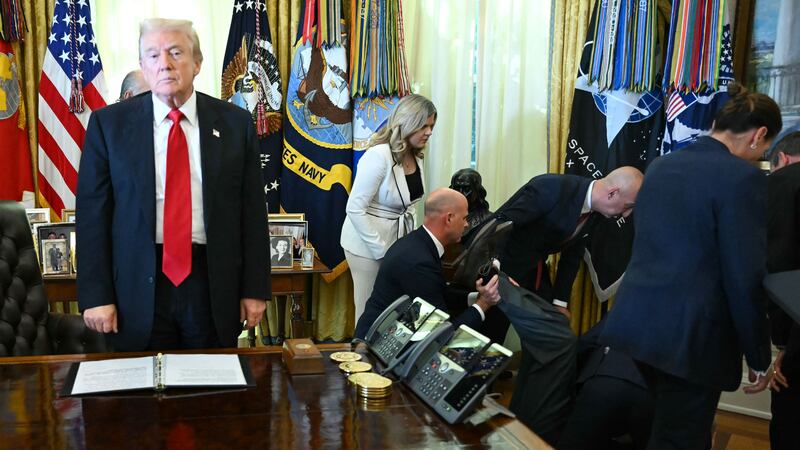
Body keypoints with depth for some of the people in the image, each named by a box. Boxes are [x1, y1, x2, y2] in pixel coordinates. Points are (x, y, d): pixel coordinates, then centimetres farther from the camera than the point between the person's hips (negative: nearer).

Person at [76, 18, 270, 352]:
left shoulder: (235, 123, 2)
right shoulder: (108, 124, 1)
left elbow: (252, 210, 2)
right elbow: (92, 213, 0)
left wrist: (255, 288, 1)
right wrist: (95, 295, -4)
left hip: (214, 285, 1)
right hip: (138, 288, 0)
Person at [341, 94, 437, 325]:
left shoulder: (415, 156, 3)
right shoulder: (378, 156, -20)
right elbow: (355, 209, -21)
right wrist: (382, 251, -19)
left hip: (399, 239, 7)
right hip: (369, 243, -7)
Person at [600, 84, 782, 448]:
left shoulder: (660, 166, 9)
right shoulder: (742, 177, -14)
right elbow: (745, 279, -15)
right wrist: (759, 357, -4)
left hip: (637, 319, 7)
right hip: (691, 335, -7)